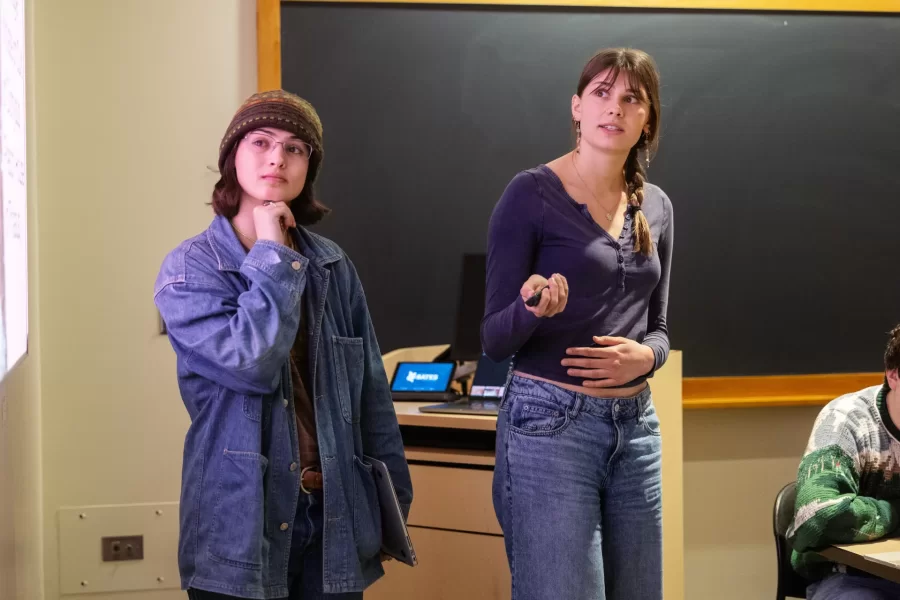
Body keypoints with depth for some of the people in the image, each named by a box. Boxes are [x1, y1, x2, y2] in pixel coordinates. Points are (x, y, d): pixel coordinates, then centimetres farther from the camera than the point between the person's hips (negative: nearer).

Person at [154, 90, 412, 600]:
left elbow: (372, 396, 8)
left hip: (335, 518, 3)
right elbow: (252, 364, -22)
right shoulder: (190, 269, -6)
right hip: (242, 522, -3)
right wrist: (272, 256, -14)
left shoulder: (333, 266, 4)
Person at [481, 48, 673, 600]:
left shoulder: (656, 207, 10)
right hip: (550, 424, -6)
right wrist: (533, 309, -30)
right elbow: (494, 338, -7)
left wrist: (645, 356, -8)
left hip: (636, 425, 6)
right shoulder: (531, 194, -7)